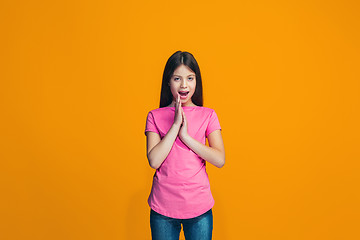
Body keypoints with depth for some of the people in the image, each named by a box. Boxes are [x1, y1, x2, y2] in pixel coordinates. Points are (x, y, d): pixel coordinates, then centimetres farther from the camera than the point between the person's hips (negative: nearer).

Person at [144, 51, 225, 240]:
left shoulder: (208, 115, 0)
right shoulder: (155, 116, 0)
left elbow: (220, 160, -9)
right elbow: (154, 161, -11)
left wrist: (186, 135, -16)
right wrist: (175, 125, -15)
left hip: (199, 208, 0)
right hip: (163, 208, 0)